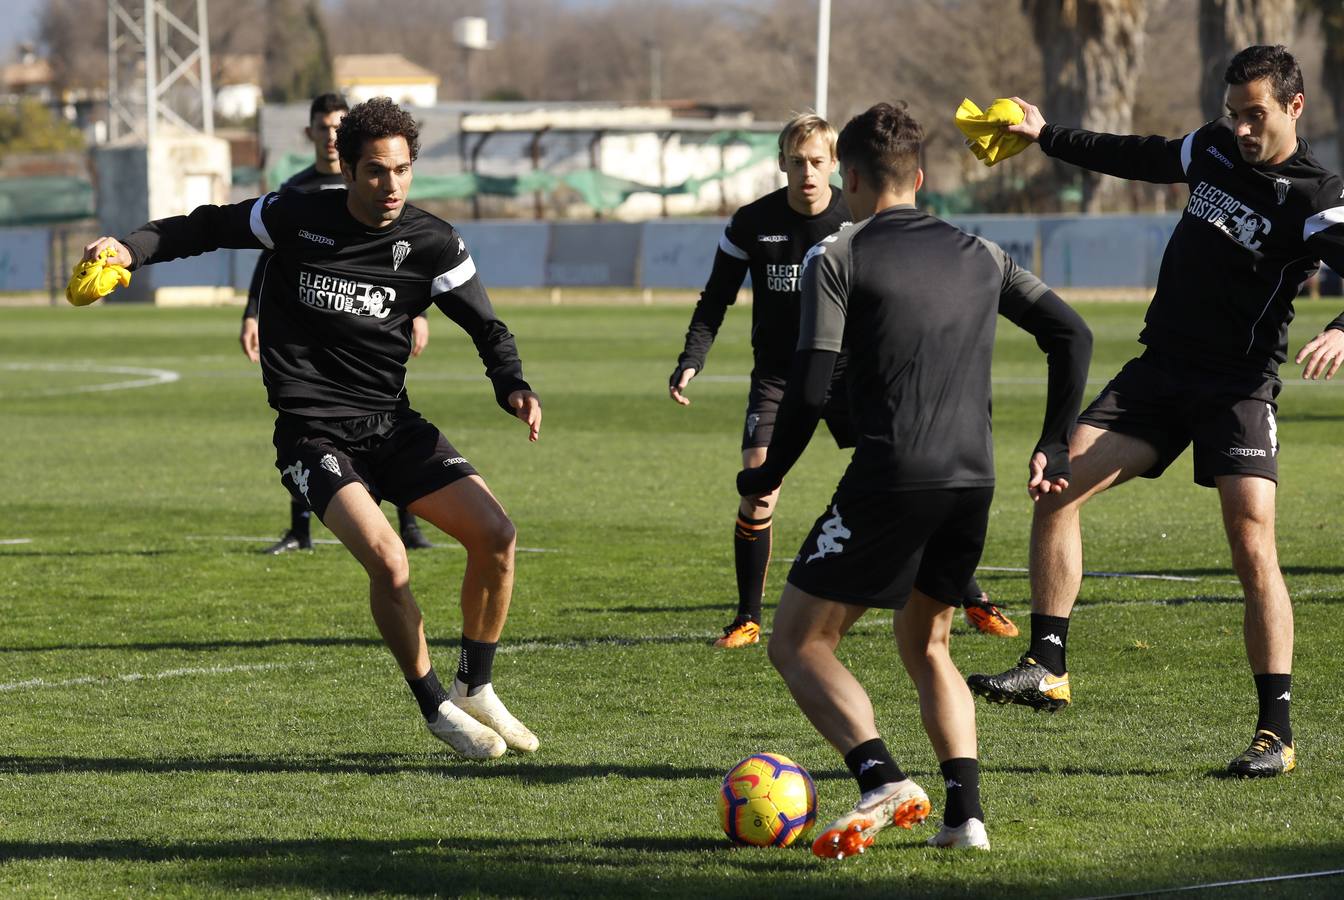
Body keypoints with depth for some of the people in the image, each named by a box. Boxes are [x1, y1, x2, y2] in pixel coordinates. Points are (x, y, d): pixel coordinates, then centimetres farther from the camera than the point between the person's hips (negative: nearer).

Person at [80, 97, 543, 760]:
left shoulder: (432, 244, -1)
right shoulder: (295, 219, -5)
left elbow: (486, 328, 5)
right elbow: (206, 227, 9)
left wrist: (513, 388, -15)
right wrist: (131, 248, -7)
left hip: (394, 425, 4)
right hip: (314, 436, -4)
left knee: (495, 535, -11)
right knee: (388, 561, -25)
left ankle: (475, 690, 12)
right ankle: (435, 708, -4)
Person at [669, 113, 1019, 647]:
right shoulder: (752, 223, -7)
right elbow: (716, 300, 3)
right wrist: (691, 361, -9)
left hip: (847, 369, -1)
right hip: (777, 377, 1)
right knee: (757, 494, -14)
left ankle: (972, 601, 4)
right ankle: (748, 619, 3)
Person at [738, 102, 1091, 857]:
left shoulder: (837, 258, 2)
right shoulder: (979, 255, 18)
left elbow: (812, 385, -7)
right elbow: (1073, 334, 15)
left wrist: (768, 476, 6)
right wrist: (1055, 445, 23)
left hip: (892, 479, -6)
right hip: (974, 482, 6)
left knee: (798, 642, 4)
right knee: (925, 646, 24)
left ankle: (883, 779, -19)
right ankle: (966, 811, 6)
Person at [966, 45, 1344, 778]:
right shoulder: (1215, 148, 8)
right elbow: (1137, 158, 26)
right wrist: (1046, 136, 28)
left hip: (1239, 388, -6)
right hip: (1159, 368, 6)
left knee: (1252, 546, -17)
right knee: (1056, 488, -8)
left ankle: (1277, 731, -10)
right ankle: (1047, 669, -3)